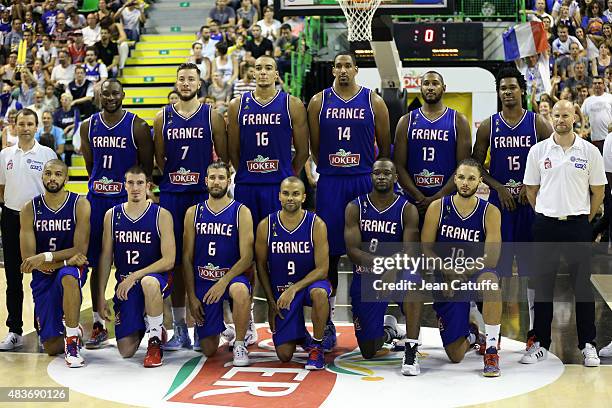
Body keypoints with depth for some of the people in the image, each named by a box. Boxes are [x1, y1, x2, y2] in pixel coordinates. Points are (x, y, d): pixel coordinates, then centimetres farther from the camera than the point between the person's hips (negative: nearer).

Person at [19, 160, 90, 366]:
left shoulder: (80, 204, -11)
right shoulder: (30, 209, -6)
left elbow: (80, 250, -15)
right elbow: (28, 258, -11)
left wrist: (45, 257, -25)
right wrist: (66, 260, -23)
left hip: (72, 270, -2)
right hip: (44, 275, 2)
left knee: (68, 277, -42)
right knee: (51, 347, -1)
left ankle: (73, 341, -25)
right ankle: (71, 330, 36)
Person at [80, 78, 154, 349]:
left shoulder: (138, 127, -5)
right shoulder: (88, 126, 6)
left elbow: (147, 167, 0)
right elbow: (90, 165, 14)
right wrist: (102, 185, 11)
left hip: (128, 200, -3)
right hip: (97, 200, 3)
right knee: (97, 263, 6)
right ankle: (98, 324, 13)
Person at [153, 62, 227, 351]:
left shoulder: (213, 117, 3)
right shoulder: (163, 118, 8)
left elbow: (223, 159, 4)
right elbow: (159, 160, 11)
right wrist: (173, 177, 0)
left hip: (203, 195, -2)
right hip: (171, 195, 2)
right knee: (175, 261, 4)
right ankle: (179, 328, 12)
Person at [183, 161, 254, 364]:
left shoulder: (241, 212, -4)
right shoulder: (193, 213, 4)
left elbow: (246, 257, -10)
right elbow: (187, 258, 5)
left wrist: (223, 282, -23)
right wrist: (191, 296, -1)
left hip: (231, 276, -2)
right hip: (202, 280, 2)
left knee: (241, 291, -41)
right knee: (208, 350, 0)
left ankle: (240, 345, -17)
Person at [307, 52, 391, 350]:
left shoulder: (373, 102, 4)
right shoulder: (319, 102, 5)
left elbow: (385, 146, 8)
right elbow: (314, 146, 9)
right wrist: (330, 171, 7)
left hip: (365, 183, 0)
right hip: (330, 184, 0)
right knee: (329, 252, 0)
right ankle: (326, 322, 7)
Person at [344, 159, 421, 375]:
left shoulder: (407, 209, -5)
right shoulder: (355, 207, -4)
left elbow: (409, 251, -16)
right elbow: (352, 250, -14)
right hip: (365, 279, 1)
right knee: (368, 351, 3)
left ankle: (411, 350, -31)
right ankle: (388, 330, 41)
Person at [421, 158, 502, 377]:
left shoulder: (490, 212, -6)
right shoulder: (437, 208, -3)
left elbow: (491, 259, -11)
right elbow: (426, 249, -3)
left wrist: (460, 272, -19)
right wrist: (449, 272, -17)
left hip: (476, 275, -1)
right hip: (447, 283, 1)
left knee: (490, 280, -41)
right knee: (455, 356, -4)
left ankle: (491, 349, -28)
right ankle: (471, 334, 35)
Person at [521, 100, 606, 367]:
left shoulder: (590, 151, 1)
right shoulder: (538, 151, 3)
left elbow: (598, 190, 6)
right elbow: (531, 189, 9)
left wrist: (584, 219, 6)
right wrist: (547, 214, 8)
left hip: (578, 225, -1)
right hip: (545, 225, 1)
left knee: (583, 285, 2)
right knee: (543, 285, 6)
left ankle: (588, 345, 11)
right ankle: (541, 343, 14)